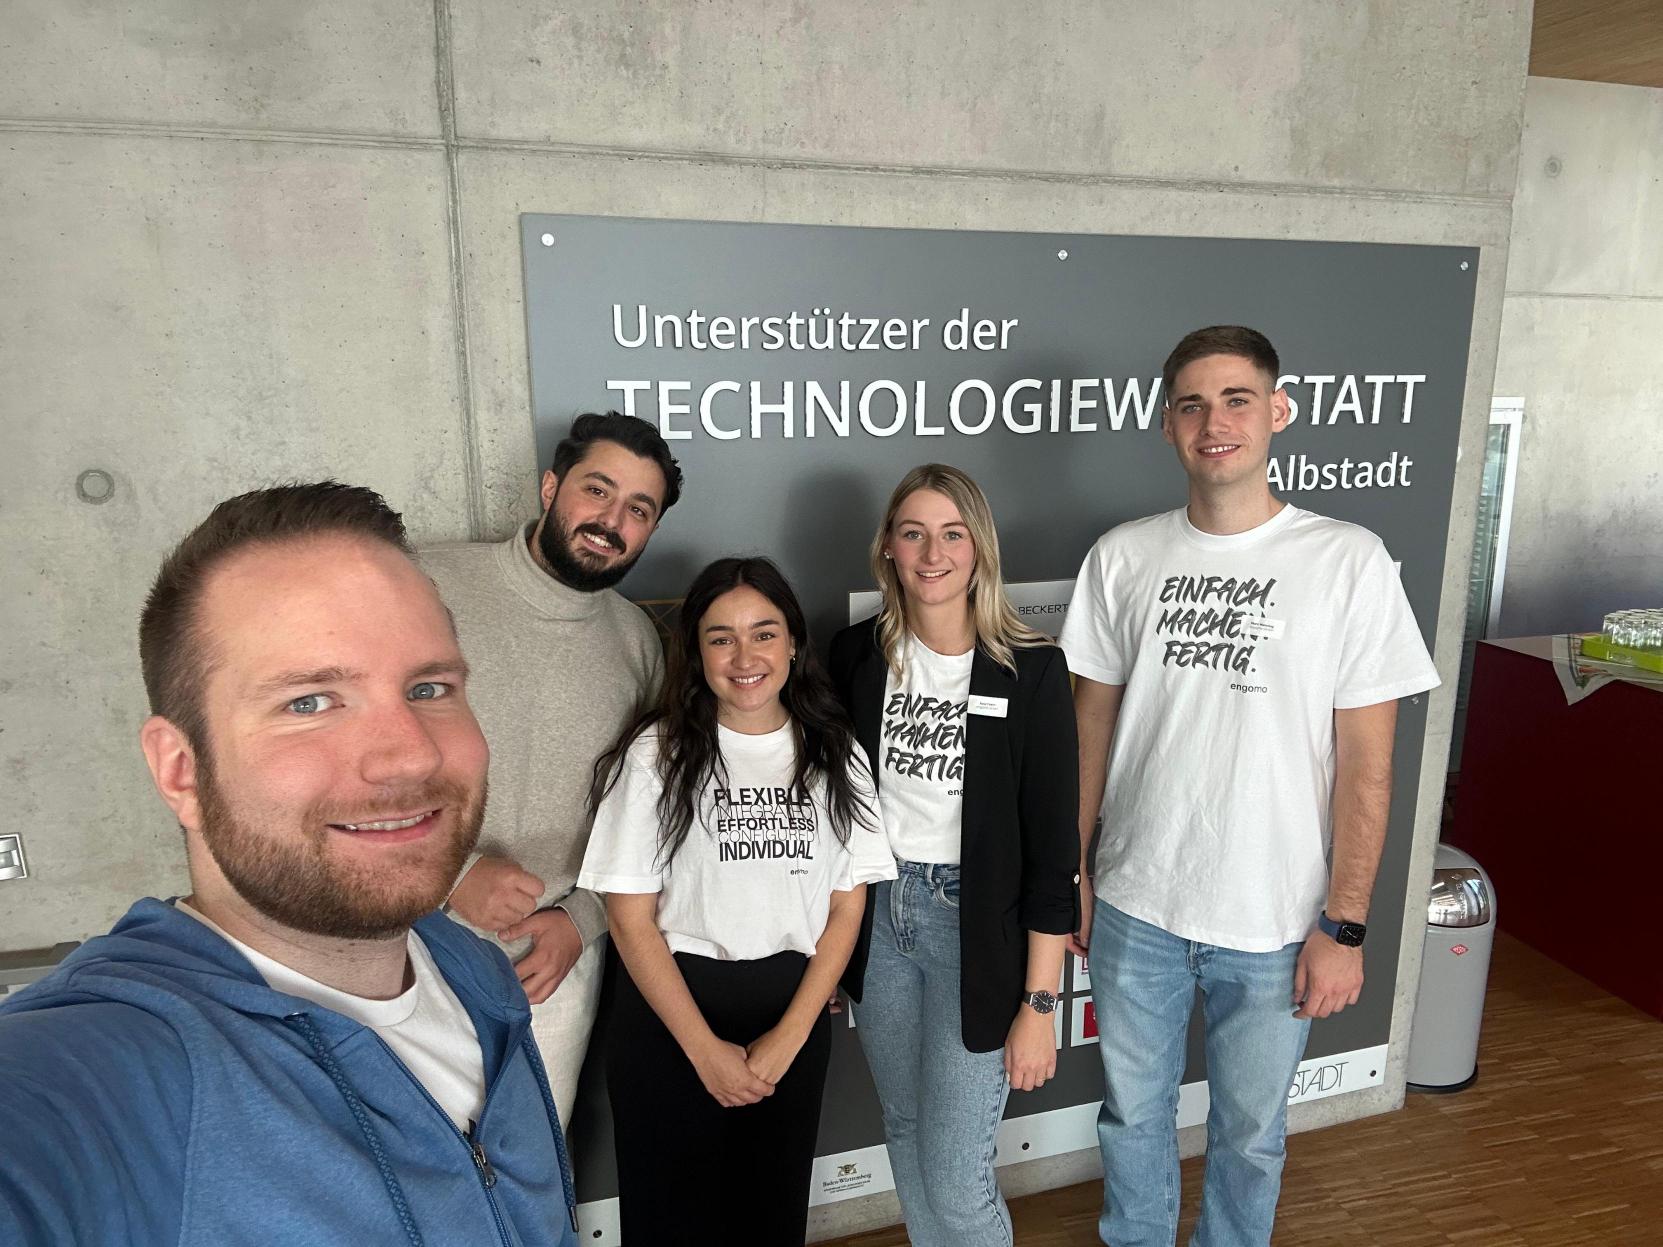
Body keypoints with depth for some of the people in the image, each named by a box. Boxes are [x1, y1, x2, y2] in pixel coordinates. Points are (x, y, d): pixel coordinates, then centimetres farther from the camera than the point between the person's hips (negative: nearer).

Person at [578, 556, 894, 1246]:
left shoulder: (834, 755, -1)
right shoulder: (658, 753, -9)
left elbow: (847, 907, 1)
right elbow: (631, 915, -8)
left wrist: (789, 1038, -7)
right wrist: (706, 1049, -10)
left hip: (794, 1013, 3)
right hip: (669, 1011, -2)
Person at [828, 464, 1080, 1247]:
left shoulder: (1029, 671, -13)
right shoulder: (858, 656, -2)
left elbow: (1052, 849, -11)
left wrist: (1040, 1002, -11)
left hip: (977, 924, -4)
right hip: (876, 916, 4)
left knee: (956, 1180, 2)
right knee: (905, 1139, 21)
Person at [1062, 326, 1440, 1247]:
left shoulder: (1349, 561, -9)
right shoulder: (1122, 557, -2)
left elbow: (1366, 766, -7)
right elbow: (1092, 728, 4)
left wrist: (1344, 926, -7)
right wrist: (1069, 874, 5)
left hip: (1274, 925, -2)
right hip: (1134, 907, 2)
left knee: (1249, 1130, 19)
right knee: (1132, 1112, 20)